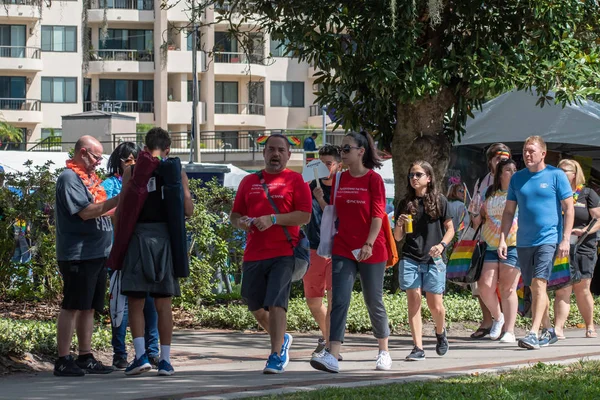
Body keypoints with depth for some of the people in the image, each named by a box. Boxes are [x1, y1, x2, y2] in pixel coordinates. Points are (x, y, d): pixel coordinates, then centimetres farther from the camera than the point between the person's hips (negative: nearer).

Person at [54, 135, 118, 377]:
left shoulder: (89, 177, 18)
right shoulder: (69, 178, -11)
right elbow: (85, 212, -20)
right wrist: (118, 200, -20)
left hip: (97, 254, 9)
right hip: (77, 254, -9)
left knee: (89, 308, 12)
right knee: (72, 307, -7)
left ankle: (85, 357, 17)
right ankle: (63, 361, -5)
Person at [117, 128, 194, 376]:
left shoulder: (132, 172, 1)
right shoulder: (176, 173, 5)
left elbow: (122, 210, -4)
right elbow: (188, 211, 3)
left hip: (138, 238, -2)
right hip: (165, 238, 2)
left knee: (135, 300, 5)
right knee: (163, 303, 8)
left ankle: (141, 355, -8)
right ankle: (165, 360, 7)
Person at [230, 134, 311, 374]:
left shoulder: (295, 180, 1)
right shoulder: (249, 182, 15)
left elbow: (305, 216, -8)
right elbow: (235, 214, 19)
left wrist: (273, 219, -17)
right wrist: (240, 222, -5)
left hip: (283, 254, -5)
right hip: (253, 254, 5)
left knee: (276, 302, -15)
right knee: (255, 306, 11)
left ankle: (277, 356, -11)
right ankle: (282, 339, 36)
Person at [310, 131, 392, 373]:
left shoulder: (373, 179, -6)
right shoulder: (340, 179, 10)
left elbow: (378, 216, -12)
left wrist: (369, 243, -22)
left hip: (371, 251, -4)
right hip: (343, 249, 4)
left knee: (374, 303, 7)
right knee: (339, 301, -10)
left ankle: (384, 353, 24)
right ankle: (332, 356, -21)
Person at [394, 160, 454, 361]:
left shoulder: (439, 201, 3)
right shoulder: (405, 204, 8)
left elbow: (450, 229, 8)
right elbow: (398, 237, 11)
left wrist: (442, 245, -10)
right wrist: (399, 225, -10)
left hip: (433, 260, -2)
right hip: (410, 259, 2)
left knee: (435, 305, -2)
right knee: (414, 301, -6)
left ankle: (440, 332, 30)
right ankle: (418, 348, -5)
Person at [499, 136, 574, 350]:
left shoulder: (556, 176, -2)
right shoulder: (517, 178, 10)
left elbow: (568, 208, -3)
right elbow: (509, 211, 14)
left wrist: (566, 239, -11)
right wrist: (502, 240, 5)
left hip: (549, 239, -5)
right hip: (524, 242, 5)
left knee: (539, 283, -17)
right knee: (534, 288, 11)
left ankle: (533, 334, -22)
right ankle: (548, 331, 25)